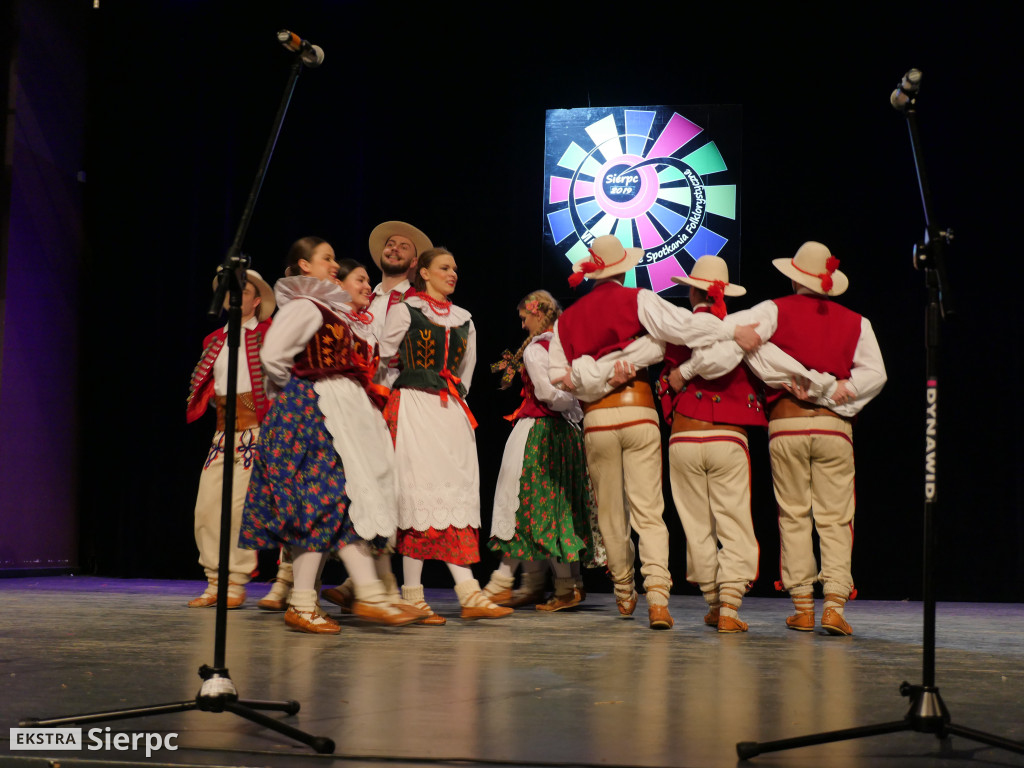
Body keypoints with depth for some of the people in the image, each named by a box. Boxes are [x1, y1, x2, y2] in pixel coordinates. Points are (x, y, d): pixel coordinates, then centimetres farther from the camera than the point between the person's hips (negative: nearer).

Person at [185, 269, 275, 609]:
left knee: (239, 503, -11)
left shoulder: (268, 334, 3)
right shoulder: (215, 340, 20)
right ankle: (214, 582, 7)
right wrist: (216, 400, 8)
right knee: (206, 505, -1)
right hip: (224, 427, 6)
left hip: (256, 427, -6)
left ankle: (236, 583, -2)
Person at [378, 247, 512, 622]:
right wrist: (401, 398, 7)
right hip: (413, 408, -5)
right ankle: (412, 597, -6)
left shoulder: (463, 320, 18)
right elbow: (383, 362, 3)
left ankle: (469, 595, -5)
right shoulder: (403, 311, 2)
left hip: (452, 412, 5)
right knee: (419, 492, -10)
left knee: (459, 493, -2)